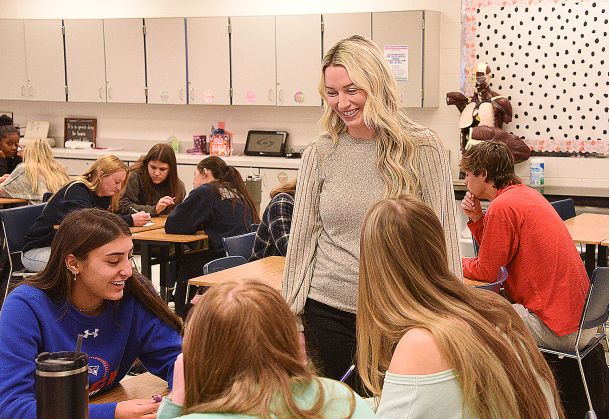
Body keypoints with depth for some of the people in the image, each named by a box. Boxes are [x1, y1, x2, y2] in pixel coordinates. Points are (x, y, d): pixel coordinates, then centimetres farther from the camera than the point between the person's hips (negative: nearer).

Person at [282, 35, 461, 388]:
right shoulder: (320, 155, 1)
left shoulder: (423, 149, -6)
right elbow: (303, 238, 5)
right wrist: (291, 317, 5)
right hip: (329, 311, 2)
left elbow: (444, 236, -4)